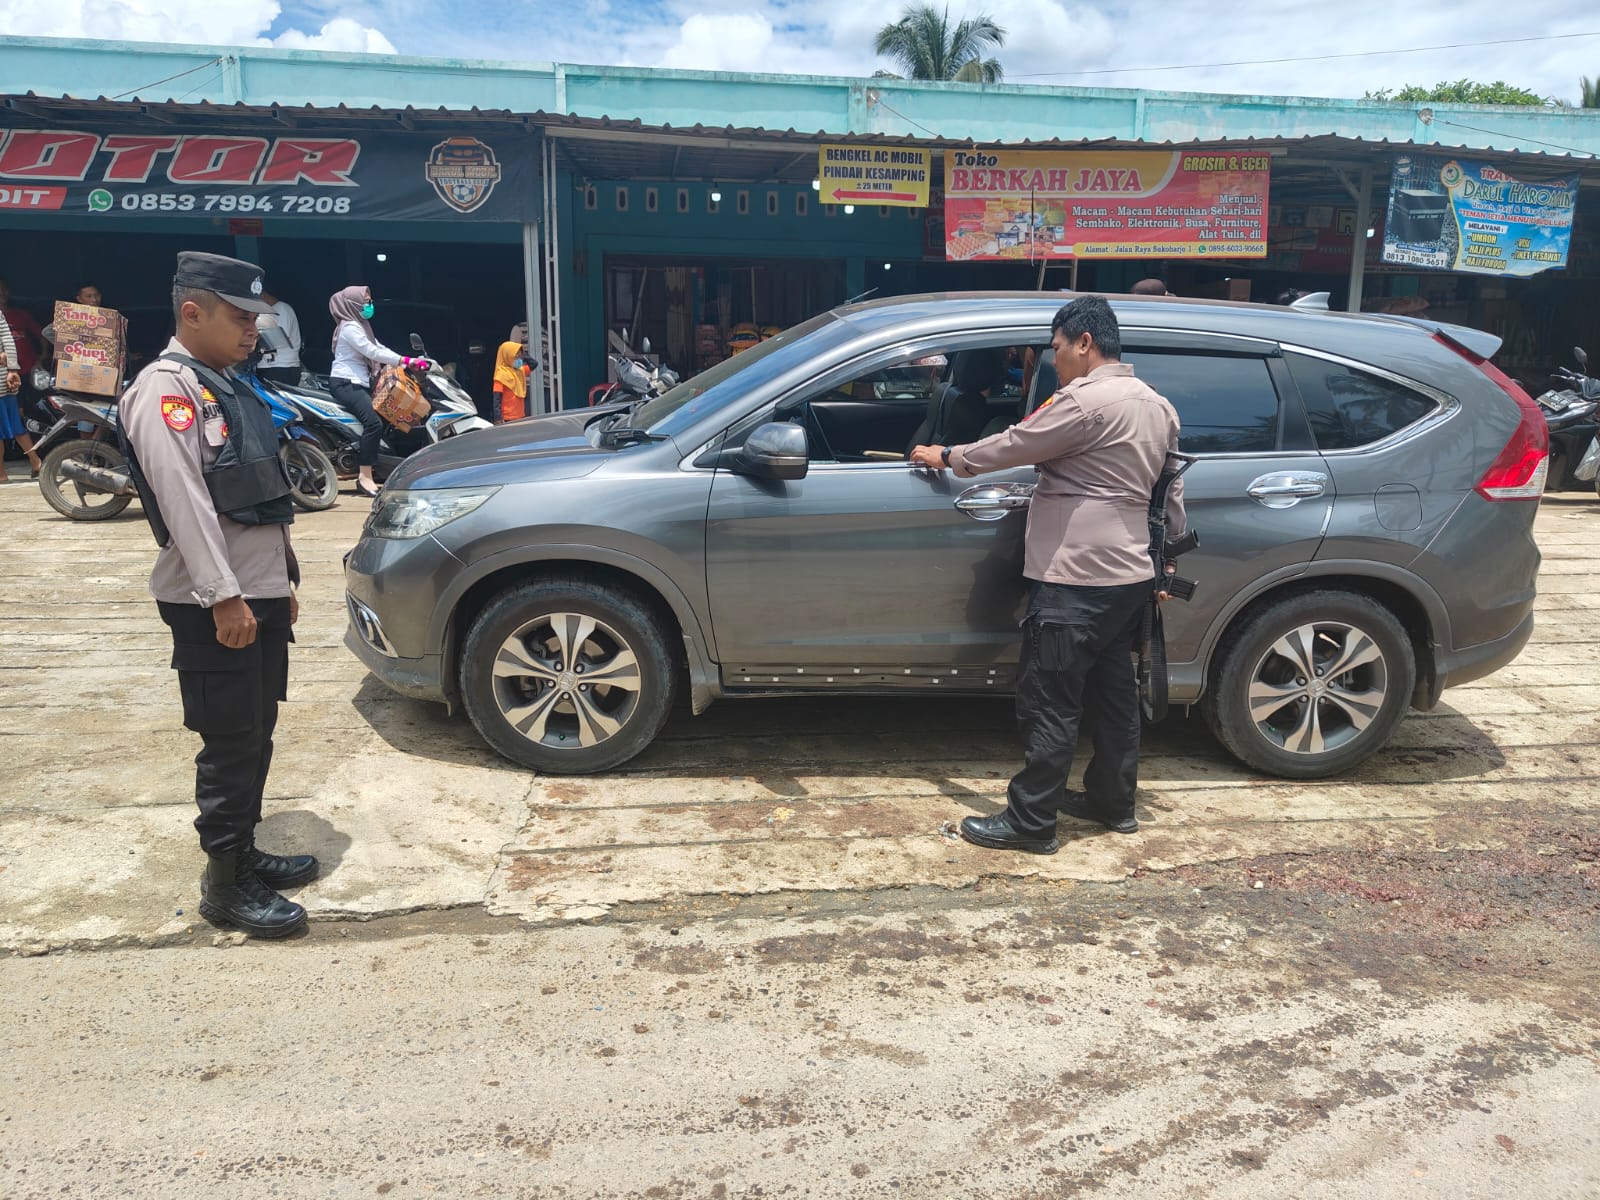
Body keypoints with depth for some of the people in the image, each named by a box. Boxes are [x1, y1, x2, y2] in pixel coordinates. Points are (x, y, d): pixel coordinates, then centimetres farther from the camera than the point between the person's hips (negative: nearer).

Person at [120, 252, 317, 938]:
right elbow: (183, 500, -21)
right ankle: (226, 886, 8)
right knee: (230, 745, -3)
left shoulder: (224, 388, 18)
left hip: (261, 595, 9)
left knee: (257, 736, 16)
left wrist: (282, 581, 20)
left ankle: (244, 852, 29)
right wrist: (223, 597, -25)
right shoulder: (165, 389, -12)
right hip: (215, 604, -9)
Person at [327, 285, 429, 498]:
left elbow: (380, 348, 15)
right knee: (374, 422, -28)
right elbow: (372, 352, -19)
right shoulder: (349, 327, -9)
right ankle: (365, 477, -30)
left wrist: (411, 362, 4)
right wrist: (405, 361, -20)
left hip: (359, 383, 11)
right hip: (345, 384, -11)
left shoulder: (361, 326, 21)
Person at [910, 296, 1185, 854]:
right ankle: (1113, 801, 30)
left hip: (1076, 583, -10)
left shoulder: (1086, 401, -17)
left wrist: (946, 456, 4)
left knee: (1049, 706, -2)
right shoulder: (1158, 407, 13)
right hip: (1130, 577, 10)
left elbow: (1011, 447, -11)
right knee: (1112, 694, 18)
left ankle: (1030, 822, 6)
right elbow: (1171, 495, 20)